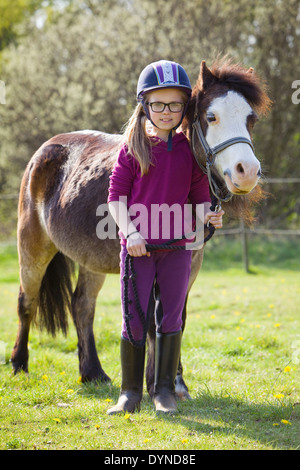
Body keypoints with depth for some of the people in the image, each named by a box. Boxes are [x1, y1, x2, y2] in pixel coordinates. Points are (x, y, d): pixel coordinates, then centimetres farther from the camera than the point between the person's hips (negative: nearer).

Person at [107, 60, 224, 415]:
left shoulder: (190, 150, 4)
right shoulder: (133, 148, -1)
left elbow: (200, 196, 8)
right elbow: (116, 196, -2)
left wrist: (210, 215, -14)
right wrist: (130, 232, -15)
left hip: (178, 246, 2)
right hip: (137, 246, -2)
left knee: (171, 318, 6)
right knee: (134, 318, 1)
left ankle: (165, 391, 16)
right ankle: (130, 393, 11)